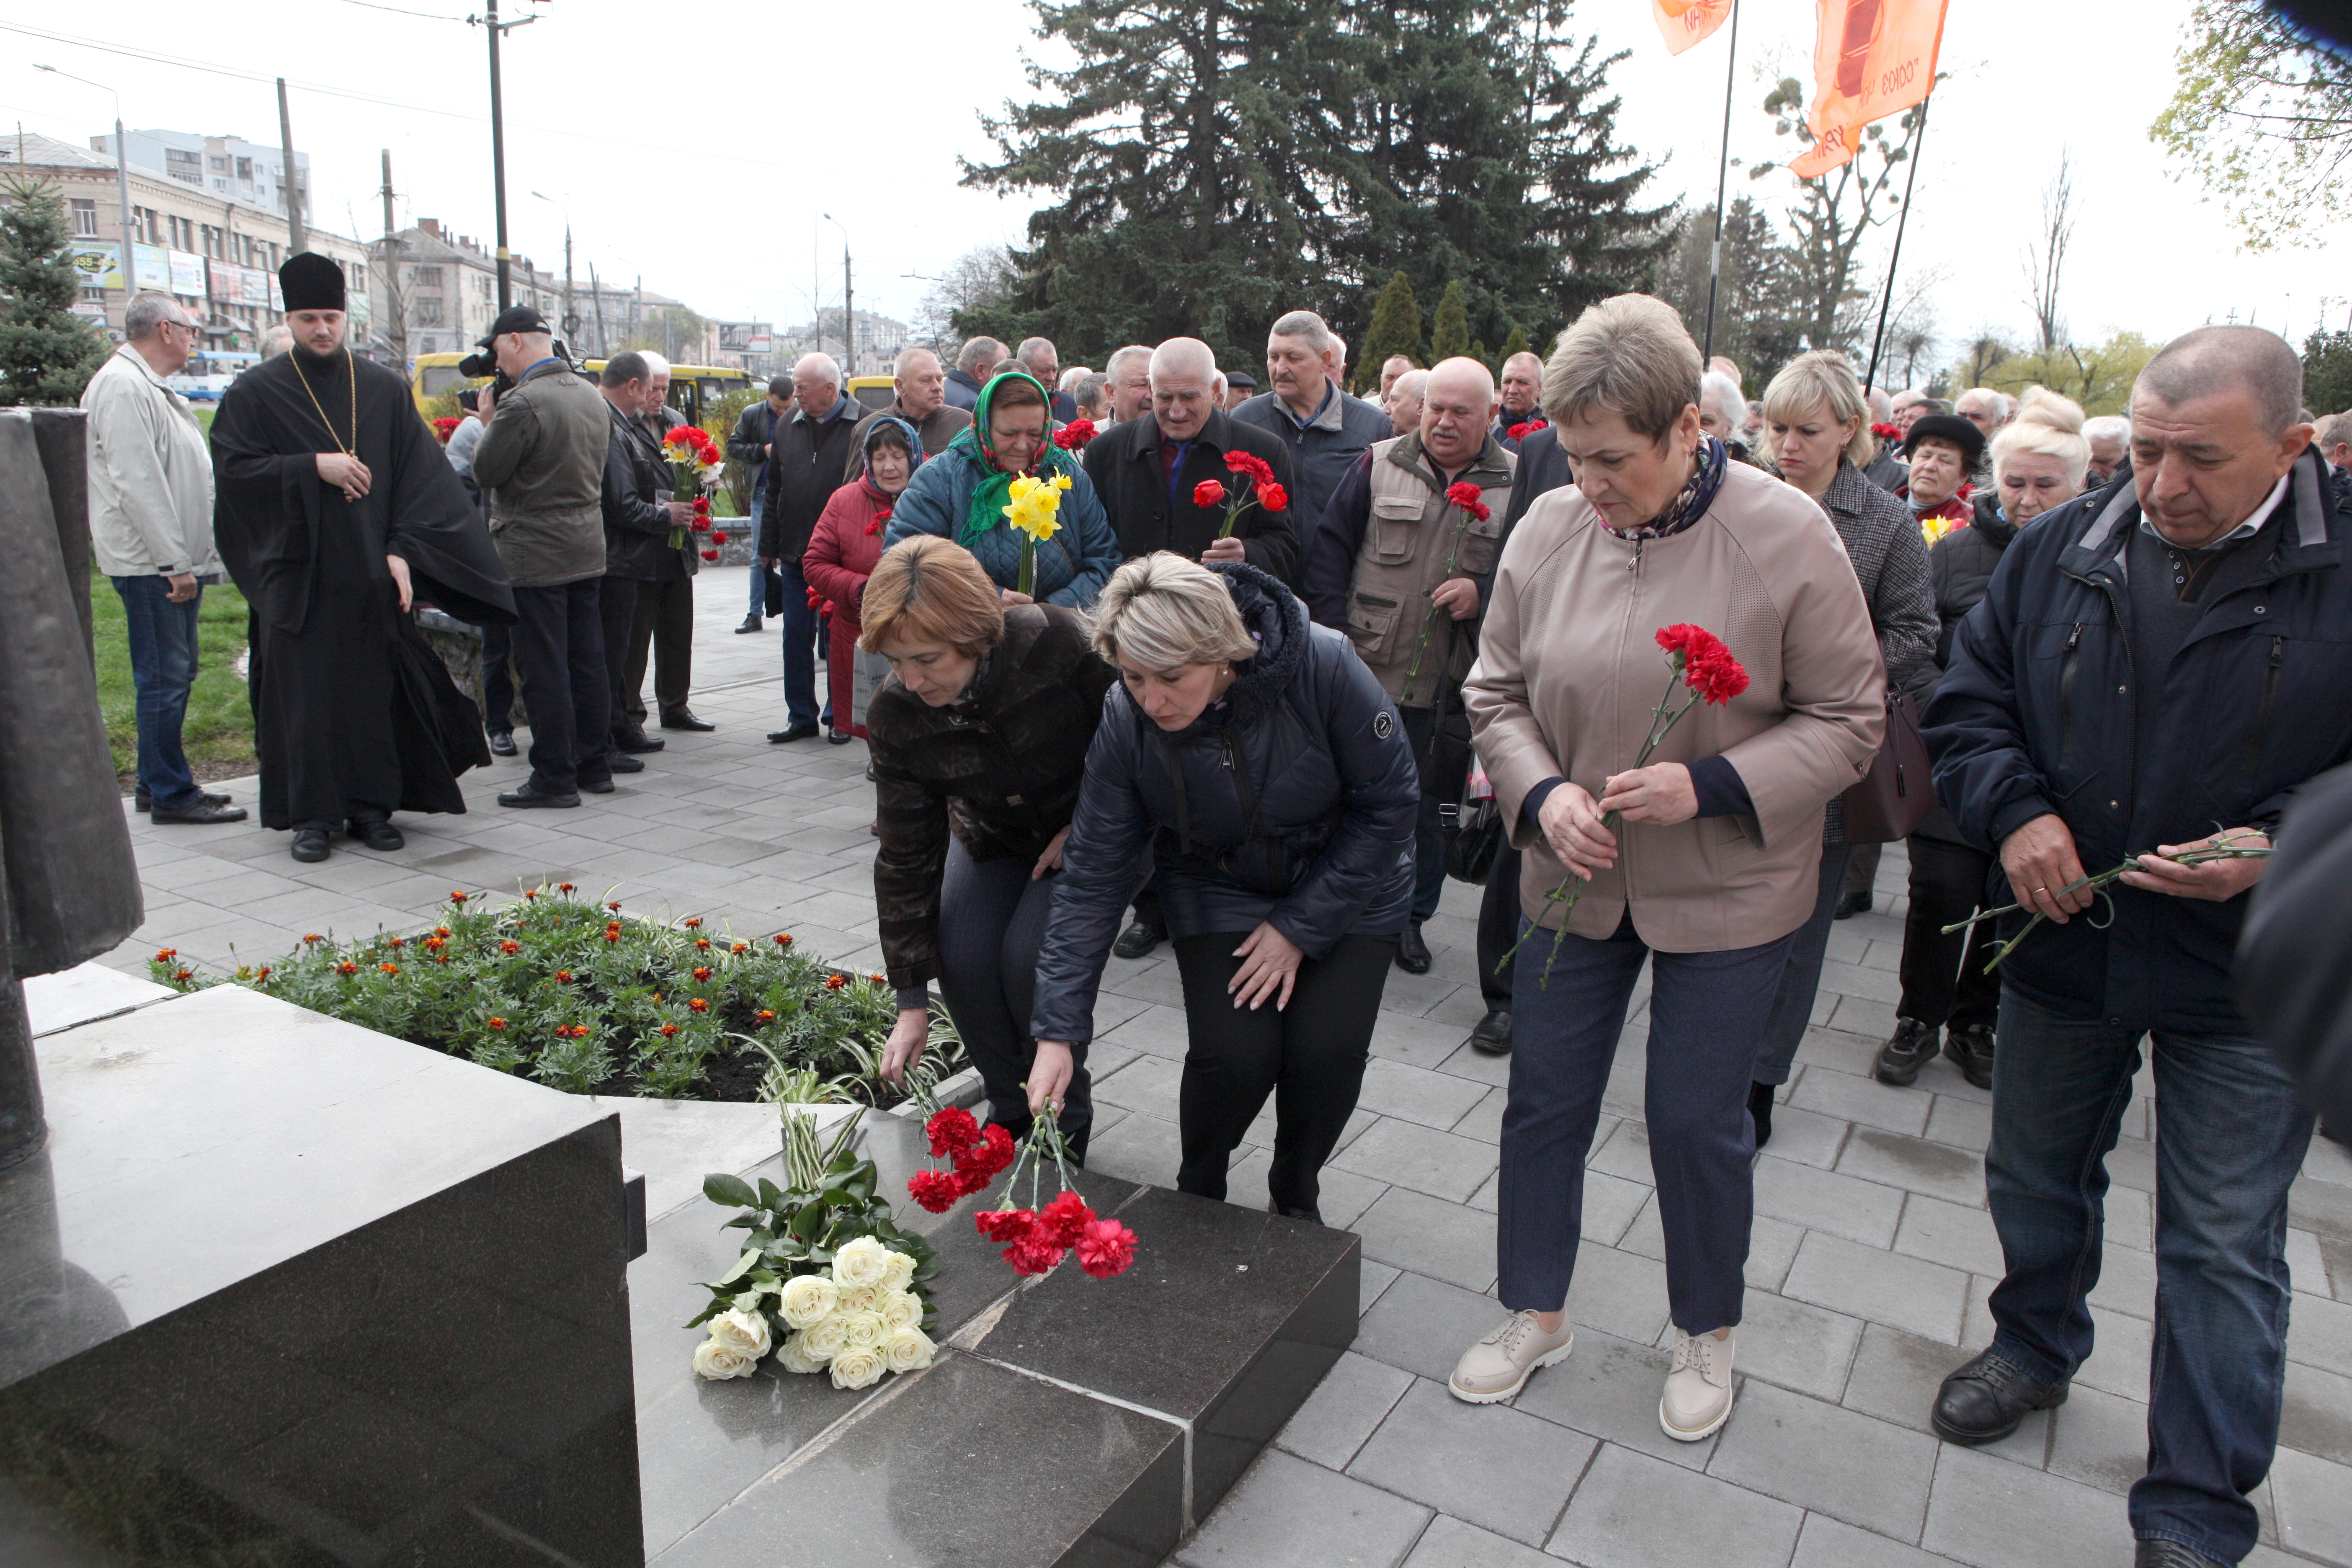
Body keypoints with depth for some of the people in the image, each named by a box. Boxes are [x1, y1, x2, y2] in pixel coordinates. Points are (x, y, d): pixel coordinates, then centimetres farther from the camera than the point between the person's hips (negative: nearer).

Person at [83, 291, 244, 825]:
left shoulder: (150, 387, 20)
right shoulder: (122, 386, -14)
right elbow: (136, 484, -21)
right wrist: (174, 561, -22)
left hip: (173, 560, 11)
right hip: (151, 563, -11)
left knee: (174, 675, 15)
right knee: (164, 679, -6)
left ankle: (158, 783, 24)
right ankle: (170, 794, 0)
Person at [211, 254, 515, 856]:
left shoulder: (386, 389, 8)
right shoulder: (257, 392, 3)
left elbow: (421, 475, 3)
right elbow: (233, 467, -5)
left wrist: (402, 549, -8)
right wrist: (313, 467, -16)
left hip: (373, 574, 2)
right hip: (298, 575, -1)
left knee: (377, 692, 4)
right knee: (305, 697, 1)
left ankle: (371, 806, 14)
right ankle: (311, 815, 9)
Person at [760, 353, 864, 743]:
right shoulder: (788, 425, 10)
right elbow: (774, 488, 15)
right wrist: (768, 545, 12)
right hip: (795, 552, 5)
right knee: (796, 637, 7)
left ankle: (839, 716, 17)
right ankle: (801, 717, 16)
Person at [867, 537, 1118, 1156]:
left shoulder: (1061, 645, -35)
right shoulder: (895, 716, -21)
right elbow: (906, 856, -15)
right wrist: (911, 1001, -15)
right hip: (991, 839, 4)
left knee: (1030, 957, -21)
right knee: (962, 963, -14)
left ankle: (1065, 1123, 6)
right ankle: (1012, 1111, 12)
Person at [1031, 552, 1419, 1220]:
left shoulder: (1323, 665, -31)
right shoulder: (1126, 720, -24)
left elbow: (1387, 804, -17)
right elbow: (1093, 876, -17)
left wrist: (1300, 927, -17)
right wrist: (1057, 1032, -21)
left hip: (1347, 888, 0)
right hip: (1221, 893, 1)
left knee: (1327, 1054, -14)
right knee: (1233, 1053, -17)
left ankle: (1296, 1195, 19)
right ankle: (1198, 1193, 16)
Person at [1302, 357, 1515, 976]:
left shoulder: (1516, 483, 1)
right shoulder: (1380, 466, 4)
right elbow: (1328, 550, 4)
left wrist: (1483, 595, -14)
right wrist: (1335, 636, -5)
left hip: (1450, 686, 0)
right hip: (1368, 671, 1)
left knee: (1426, 803, 11)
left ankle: (1410, 918, 29)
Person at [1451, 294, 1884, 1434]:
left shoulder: (1786, 535, -13)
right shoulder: (1547, 530, -5)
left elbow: (1848, 720, -8)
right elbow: (1496, 691, 4)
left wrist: (1708, 787, -22)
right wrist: (1542, 792, -14)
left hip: (1728, 891, -3)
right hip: (1574, 874, 3)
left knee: (1696, 1119, 8)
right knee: (1544, 1100, 12)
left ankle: (1707, 1337, 35)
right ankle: (1535, 1314, 35)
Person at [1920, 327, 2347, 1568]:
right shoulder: (2061, 549, -1)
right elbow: (1966, 701, 4)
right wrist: (2014, 812, -13)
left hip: (2245, 976, -3)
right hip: (2062, 943, 3)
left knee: (2222, 1251, 9)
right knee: (2036, 1181, 21)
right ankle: (2036, 1345, 49)